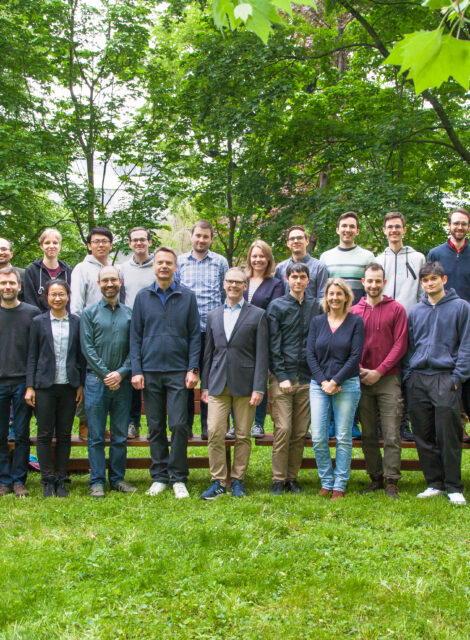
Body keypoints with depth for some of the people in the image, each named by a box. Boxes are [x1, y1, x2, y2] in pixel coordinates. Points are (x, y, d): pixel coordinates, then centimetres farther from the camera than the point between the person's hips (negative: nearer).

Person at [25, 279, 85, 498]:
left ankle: (61, 481, 14)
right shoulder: (39, 322, 4)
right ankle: (47, 481, 11)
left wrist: (81, 385, 4)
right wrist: (30, 386, -1)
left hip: (69, 385, 1)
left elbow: (81, 355, 8)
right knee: (45, 434, 2)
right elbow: (32, 356, 4)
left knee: (64, 435, 6)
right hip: (45, 385, -1)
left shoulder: (76, 322, 6)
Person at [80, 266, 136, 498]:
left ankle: (117, 478, 16)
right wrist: (106, 374, -9)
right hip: (96, 380, -2)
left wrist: (121, 372, -9)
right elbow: (87, 348, -2)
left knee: (120, 435, 6)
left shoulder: (129, 313, 10)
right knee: (96, 436, 0)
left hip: (122, 381, 2)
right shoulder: (89, 313, 4)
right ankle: (97, 481, 7)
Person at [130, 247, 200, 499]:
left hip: (178, 371, -1)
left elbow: (195, 335, 4)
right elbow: (135, 336, 7)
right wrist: (136, 370, -1)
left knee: (179, 425, -6)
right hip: (150, 372, 2)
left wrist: (193, 369, -4)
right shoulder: (143, 297, 8)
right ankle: (159, 477, 16)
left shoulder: (187, 297, 4)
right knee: (155, 427, 7)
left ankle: (178, 478, 6)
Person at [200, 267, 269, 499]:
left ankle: (237, 480, 14)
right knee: (215, 433, -4)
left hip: (244, 383, -2)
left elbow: (262, 354, -2)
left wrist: (258, 388, -8)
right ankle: (218, 481, 5)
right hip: (218, 383, 3)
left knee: (243, 435, 3)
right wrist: (204, 385, 11)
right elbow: (209, 352, 16)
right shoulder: (213, 315, 14)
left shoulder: (257, 315, 3)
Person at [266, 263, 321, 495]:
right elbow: (274, 345, -2)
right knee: (283, 429, -8)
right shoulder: (277, 306, 2)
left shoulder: (315, 306, 11)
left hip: (306, 378, 3)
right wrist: (282, 377, -8)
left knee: (300, 432, 4)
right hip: (282, 377, -3)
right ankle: (278, 480, 1)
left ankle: (292, 478, 14)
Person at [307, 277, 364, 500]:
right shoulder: (317, 322, 9)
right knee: (318, 437, -2)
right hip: (319, 385, 2)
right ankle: (326, 482, 13)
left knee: (344, 438, 1)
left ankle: (340, 485, 10)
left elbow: (355, 356, -5)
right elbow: (310, 355, 4)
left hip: (347, 385, -2)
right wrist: (323, 382, -7)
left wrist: (336, 381, -10)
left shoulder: (355, 322, 2)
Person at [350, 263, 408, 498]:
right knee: (368, 434, 7)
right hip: (362, 380, 3)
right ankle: (375, 478, 17)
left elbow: (400, 344, -3)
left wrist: (379, 371, -10)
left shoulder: (396, 309, 2)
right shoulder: (354, 311, 9)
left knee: (391, 434, -4)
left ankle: (391, 481, 2)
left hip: (388, 379, -2)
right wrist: (359, 369, -7)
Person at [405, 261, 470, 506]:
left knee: (448, 435, -4)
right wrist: (409, 375, 8)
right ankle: (434, 483, 16)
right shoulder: (416, 311, 15)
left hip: (445, 378, -4)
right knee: (424, 436, 6)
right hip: (418, 380, 4)